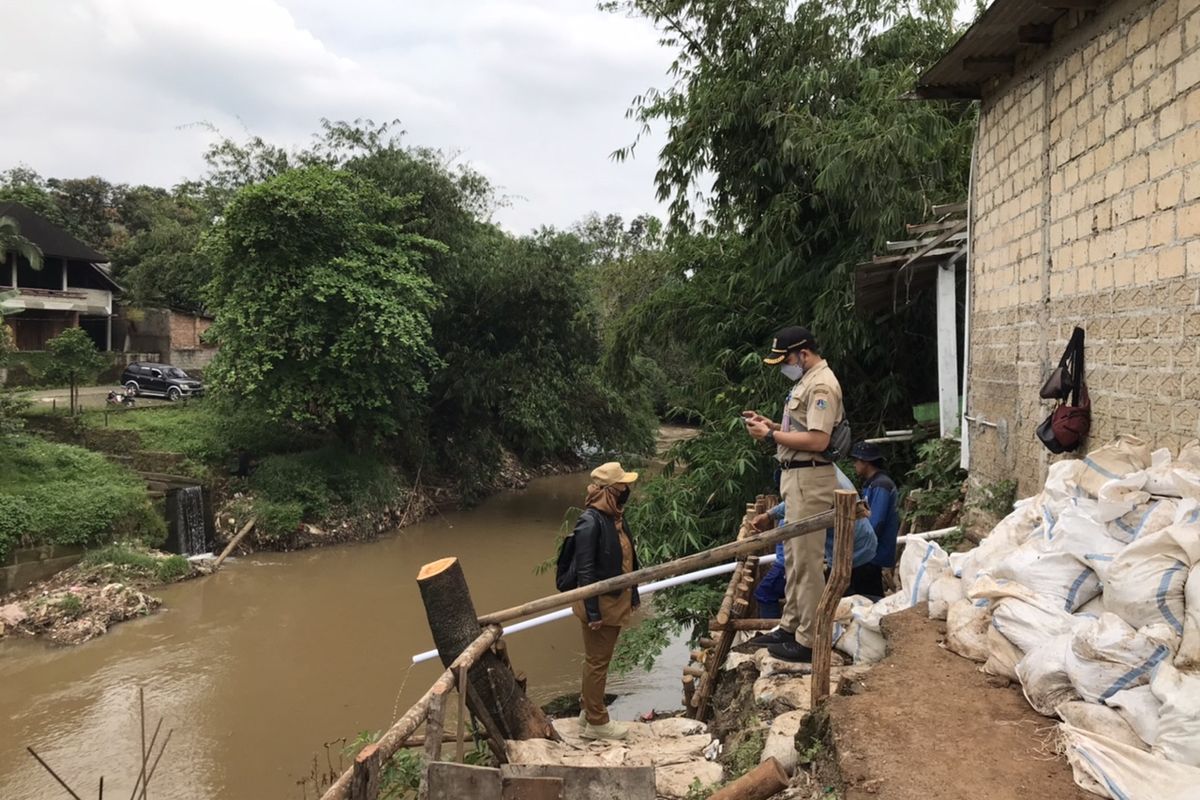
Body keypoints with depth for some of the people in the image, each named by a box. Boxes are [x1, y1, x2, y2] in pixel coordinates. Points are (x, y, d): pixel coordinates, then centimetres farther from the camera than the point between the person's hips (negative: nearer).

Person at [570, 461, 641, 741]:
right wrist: (593, 612, -22)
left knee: (600, 660, 20)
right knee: (597, 662, 5)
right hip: (600, 604, -9)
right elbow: (585, 570, -23)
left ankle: (588, 711, 34)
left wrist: (633, 596, 16)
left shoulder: (616, 516, 5)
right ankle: (596, 723, 19)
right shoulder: (590, 521, -23)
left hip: (616, 601, 9)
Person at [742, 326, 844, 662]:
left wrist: (770, 435, -18)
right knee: (793, 557, 17)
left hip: (809, 480, -11)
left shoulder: (821, 385, -17)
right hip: (796, 477, 11)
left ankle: (808, 640, 3)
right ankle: (790, 626, 28)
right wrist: (770, 424, 8)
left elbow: (817, 440, -25)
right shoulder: (807, 381, 16)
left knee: (807, 561, -5)